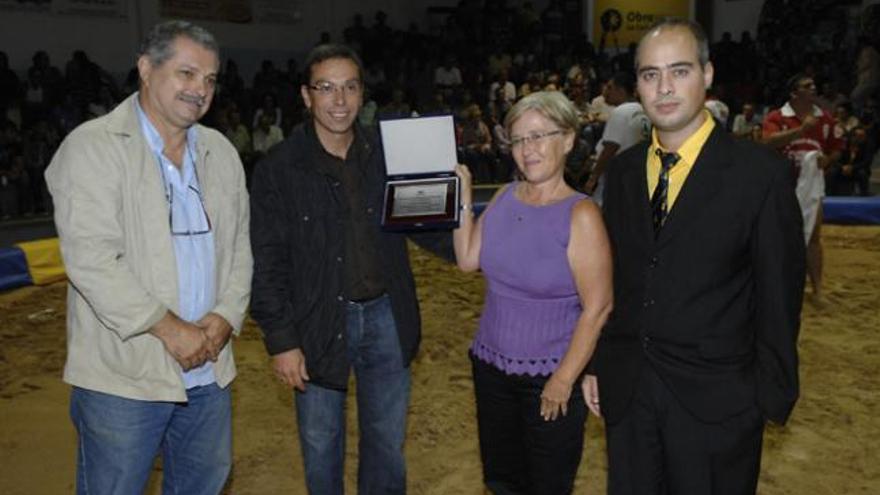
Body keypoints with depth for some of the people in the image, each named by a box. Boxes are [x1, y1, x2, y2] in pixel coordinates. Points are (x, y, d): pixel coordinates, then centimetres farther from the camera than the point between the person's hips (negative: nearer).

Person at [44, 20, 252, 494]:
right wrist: (170, 328, -17)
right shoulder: (93, 146, -9)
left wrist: (226, 316, -5)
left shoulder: (221, 152, 9)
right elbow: (92, 258, -18)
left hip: (208, 369, 6)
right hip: (124, 375, -5)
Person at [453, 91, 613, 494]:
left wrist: (564, 380, -14)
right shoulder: (504, 197, -1)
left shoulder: (581, 215, -18)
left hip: (548, 378, -5)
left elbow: (597, 308, -17)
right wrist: (462, 198, -6)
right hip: (490, 366, 5)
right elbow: (468, 260, -1)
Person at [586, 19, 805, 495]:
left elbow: (778, 295, -8)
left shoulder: (760, 172, -11)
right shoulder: (622, 170, 3)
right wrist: (598, 362, 7)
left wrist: (772, 394, -5)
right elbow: (614, 277, 7)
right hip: (626, 388, 4)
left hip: (715, 396, -3)